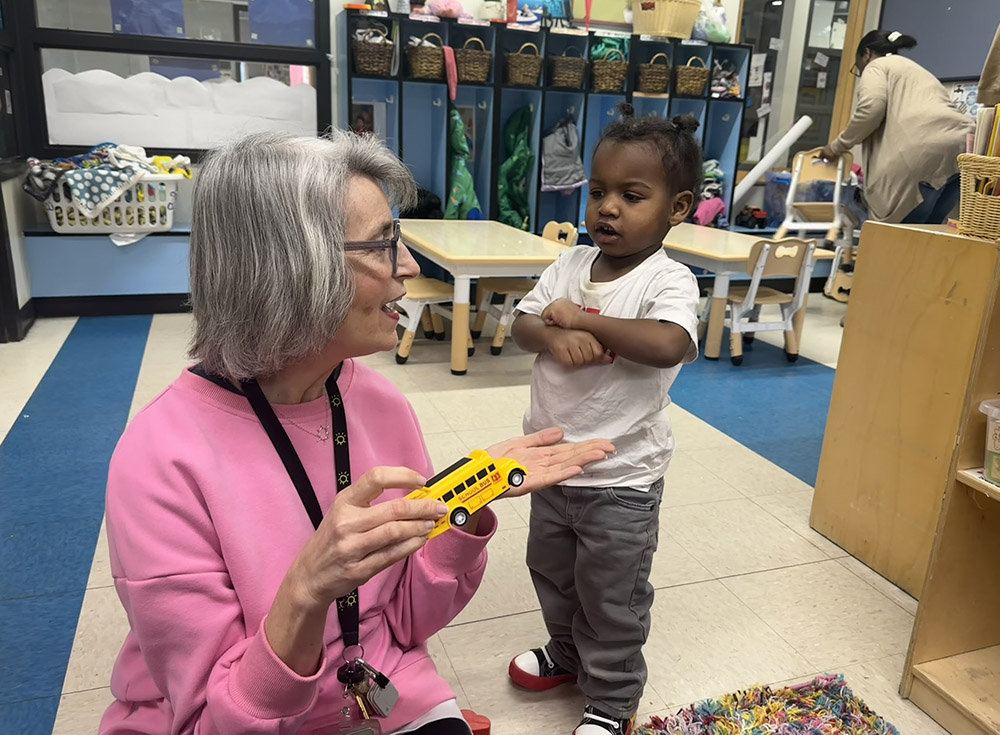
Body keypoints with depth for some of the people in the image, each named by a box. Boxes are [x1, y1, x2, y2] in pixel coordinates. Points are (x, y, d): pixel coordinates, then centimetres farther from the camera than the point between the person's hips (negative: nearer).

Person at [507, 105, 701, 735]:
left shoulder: (669, 281, -18)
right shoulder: (571, 264, 0)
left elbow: (669, 345, -36)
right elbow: (522, 323, -2)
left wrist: (579, 317, -29)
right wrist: (554, 335, -25)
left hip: (621, 477, -6)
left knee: (612, 598, 12)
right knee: (551, 570, 27)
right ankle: (567, 652, 54)